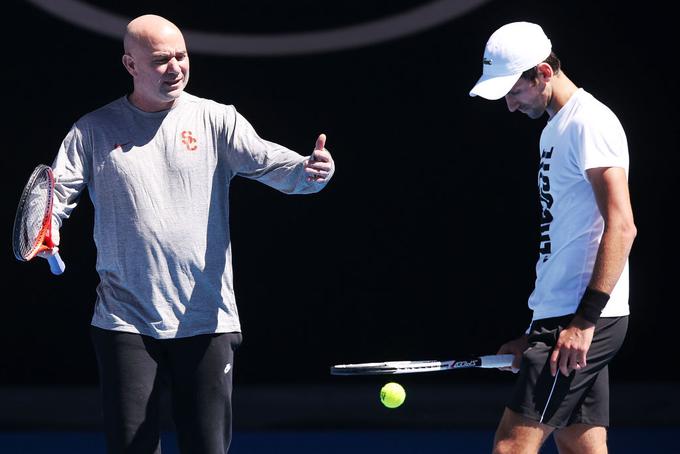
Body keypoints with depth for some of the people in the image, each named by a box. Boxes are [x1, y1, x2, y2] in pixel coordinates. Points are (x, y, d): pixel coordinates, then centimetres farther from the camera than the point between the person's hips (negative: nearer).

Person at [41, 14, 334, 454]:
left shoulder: (216, 120, 4)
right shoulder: (94, 131, 5)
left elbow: (267, 161, -8)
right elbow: (59, 191, 3)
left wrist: (308, 170, -31)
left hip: (206, 321, 0)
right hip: (125, 322, 0)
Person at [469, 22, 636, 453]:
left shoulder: (589, 122, -10)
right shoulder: (556, 128, 20)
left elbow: (621, 227, -19)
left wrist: (585, 320, -24)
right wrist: (535, 336, 21)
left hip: (583, 321, -10)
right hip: (561, 319, 10)